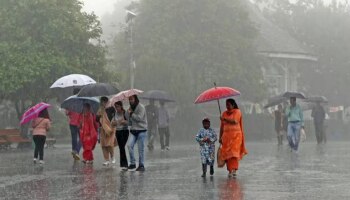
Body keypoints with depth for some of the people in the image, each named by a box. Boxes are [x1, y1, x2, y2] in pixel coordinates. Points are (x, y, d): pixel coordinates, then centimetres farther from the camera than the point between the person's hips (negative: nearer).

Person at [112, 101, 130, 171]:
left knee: (122, 147, -15)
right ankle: (124, 164, 10)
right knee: (121, 148, 5)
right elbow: (114, 123, 14)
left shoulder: (125, 113, -11)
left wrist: (124, 122, -33)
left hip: (124, 131, -6)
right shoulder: (115, 113, 7)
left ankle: (124, 165, -14)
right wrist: (113, 123, -8)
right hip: (118, 131, 6)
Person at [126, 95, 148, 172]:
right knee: (130, 146, -11)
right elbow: (127, 118, 8)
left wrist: (131, 113, -9)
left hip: (141, 130, -6)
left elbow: (139, 118, -18)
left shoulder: (141, 107, -7)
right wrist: (128, 112, -9)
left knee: (141, 149, -2)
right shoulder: (131, 108, 14)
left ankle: (141, 165, 8)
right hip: (133, 130, 6)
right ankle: (132, 163, -2)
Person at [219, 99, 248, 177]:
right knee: (227, 153, -4)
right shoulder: (224, 113, 13)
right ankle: (230, 170, 0)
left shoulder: (237, 111, 1)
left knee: (234, 152, -14)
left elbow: (234, 121, -15)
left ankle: (233, 170, -21)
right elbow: (222, 126, 13)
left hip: (235, 135, -4)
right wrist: (220, 137, 9)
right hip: (226, 135, 4)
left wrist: (225, 119, -13)